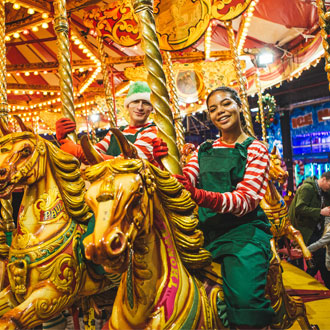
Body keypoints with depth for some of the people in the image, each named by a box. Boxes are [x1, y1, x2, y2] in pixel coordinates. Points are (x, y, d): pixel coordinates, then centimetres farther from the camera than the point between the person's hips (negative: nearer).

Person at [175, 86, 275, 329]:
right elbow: (185, 181, 7)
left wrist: (204, 197, -29)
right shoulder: (204, 150, 17)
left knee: (245, 298, -28)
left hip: (243, 229, -5)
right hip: (206, 230, 5)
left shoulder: (256, 149, 3)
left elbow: (247, 199, -11)